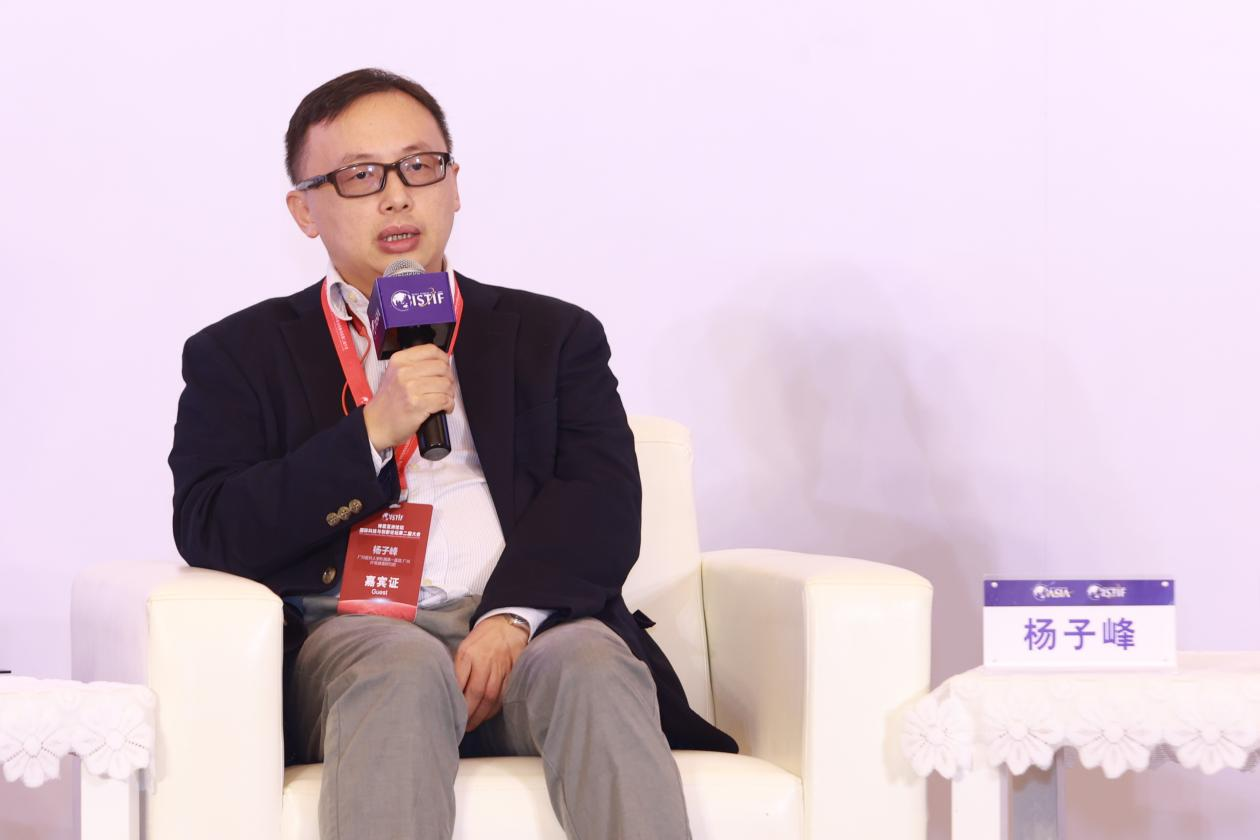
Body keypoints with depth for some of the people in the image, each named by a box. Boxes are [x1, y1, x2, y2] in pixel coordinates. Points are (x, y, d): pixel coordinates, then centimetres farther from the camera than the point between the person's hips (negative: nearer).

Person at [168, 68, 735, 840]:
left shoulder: (554, 335, 23)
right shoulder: (240, 355, 19)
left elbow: (602, 504, 7)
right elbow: (210, 534, 4)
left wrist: (512, 615, -13)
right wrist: (372, 433, -5)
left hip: (526, 626, 1)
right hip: (350, 630, -1)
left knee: (594, 666, -34)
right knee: (405, 672, -37)